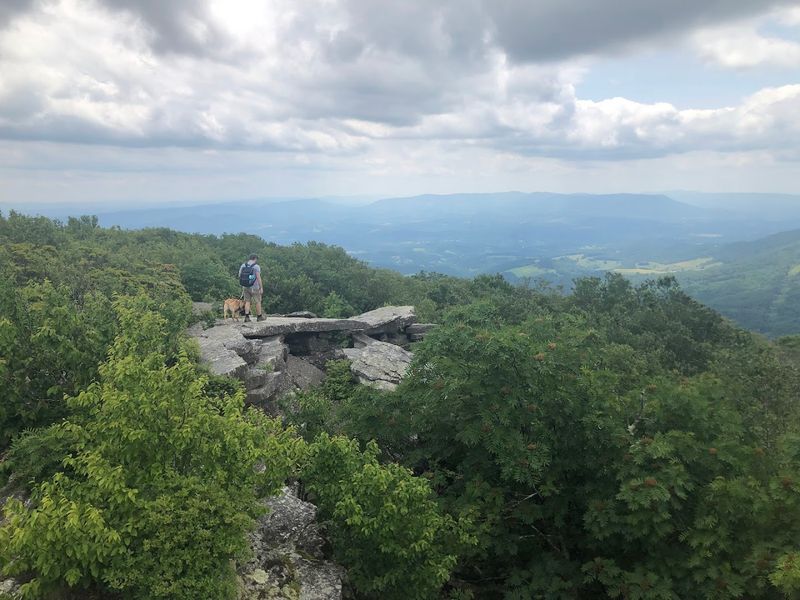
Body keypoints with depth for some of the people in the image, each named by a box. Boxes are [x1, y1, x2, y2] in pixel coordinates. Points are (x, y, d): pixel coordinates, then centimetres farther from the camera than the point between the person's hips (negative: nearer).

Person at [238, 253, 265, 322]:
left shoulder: (243, 265, 2)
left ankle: (246, 317, 2)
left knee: (247, 302, 12)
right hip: (254, 288, -5)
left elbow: (240, 276, 6)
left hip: (245, 287, 5)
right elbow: (258, 278, -17)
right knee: (257, 302, 10)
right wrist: (261, 288, -10)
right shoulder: (256, 267, -15)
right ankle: (259, 316, 21)